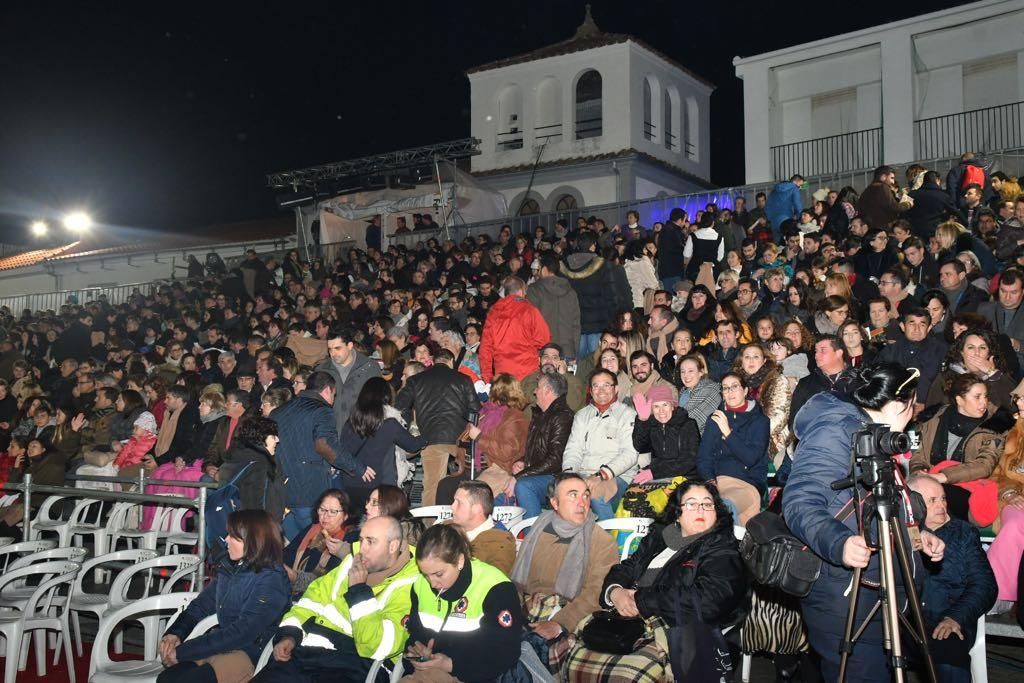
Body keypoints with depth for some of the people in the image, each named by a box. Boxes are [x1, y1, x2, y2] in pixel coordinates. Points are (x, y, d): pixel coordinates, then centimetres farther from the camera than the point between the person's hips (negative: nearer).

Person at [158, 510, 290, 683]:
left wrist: (183, 651, -20)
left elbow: (242, 632, -22)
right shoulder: (229, 566, 10)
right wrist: (175, 633, -7)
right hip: (220, 644, 7)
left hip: (249, 654, -7)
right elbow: (202, 604, 14)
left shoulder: (271, 580, -16)